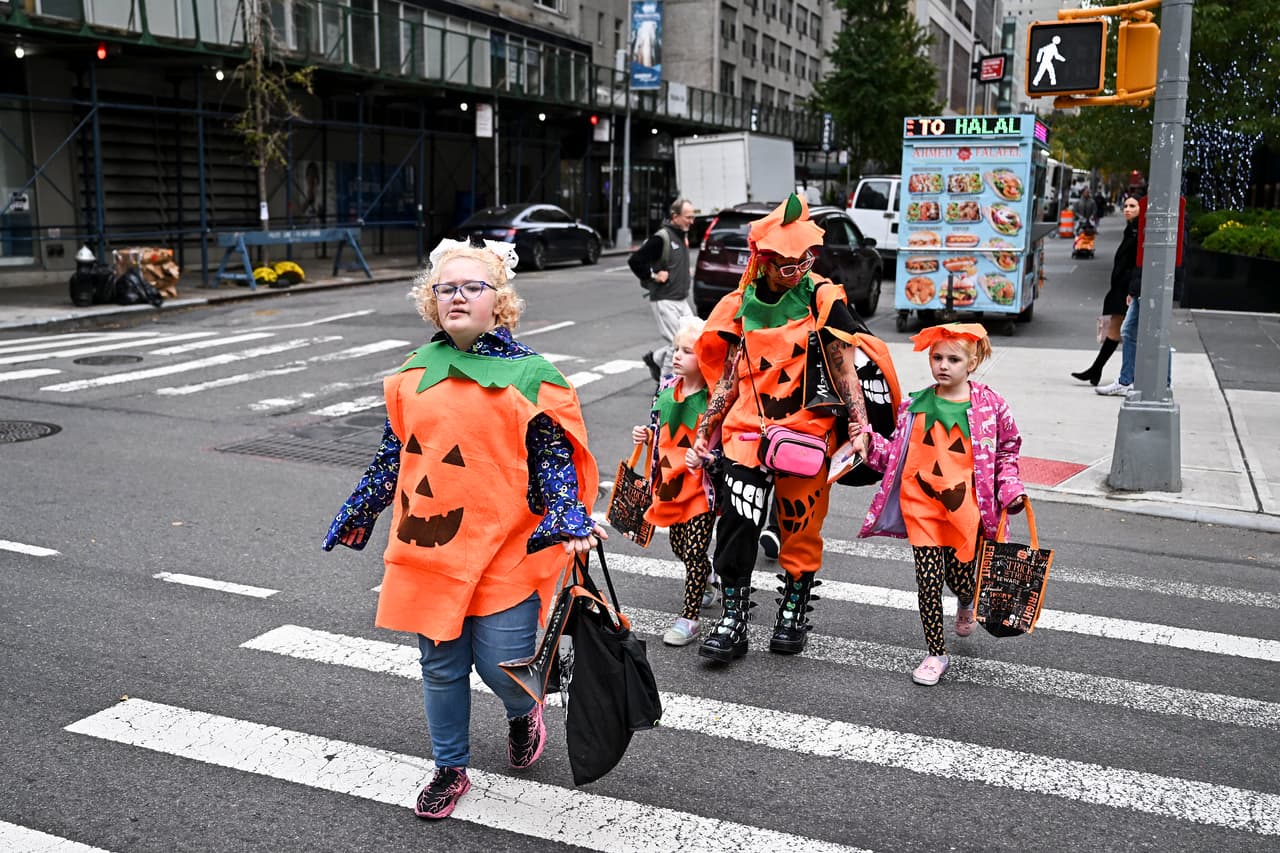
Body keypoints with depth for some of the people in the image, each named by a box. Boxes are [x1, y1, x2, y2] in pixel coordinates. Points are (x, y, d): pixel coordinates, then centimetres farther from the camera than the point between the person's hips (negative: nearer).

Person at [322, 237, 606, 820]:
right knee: (440, 667, 13)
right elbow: (392, 456, 16)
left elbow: (555, 459, -4)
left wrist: (571, 520, -17)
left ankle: (523, 712, 36)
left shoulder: (529, 374, -4)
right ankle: (450, 769, 34)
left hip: (505, 551, -4)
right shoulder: (414, 374, 8)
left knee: (502, 666, -2)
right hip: (427, 548, 4)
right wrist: (356, 517, 20)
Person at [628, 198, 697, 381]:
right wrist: (653, 276, -14)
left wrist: (686, 274, 11)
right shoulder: (661, 238, -16)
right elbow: (634, 261, -20)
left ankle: (655, 358, 23)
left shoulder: (683, 236, 11)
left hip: (681, 300, 8)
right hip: (665, 301, -8)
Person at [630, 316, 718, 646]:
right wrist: (646, 436, -2)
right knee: (679, 546, 20)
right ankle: (708, 579, 49)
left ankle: (689, 618, 8)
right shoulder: (667, 389, 3)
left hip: (701, 487, -7)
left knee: (694, 552, -2)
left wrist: (704, 458, -29)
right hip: (671, 483, 7)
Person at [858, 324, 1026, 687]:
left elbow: (1008, 450, 10)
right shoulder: (916, 405, 1)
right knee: (928, 579, 0)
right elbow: (896, 454, 8)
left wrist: (1009, 488, -1)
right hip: (920, 504, 1)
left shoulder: (990, 405, -3)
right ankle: (936, 654, 15)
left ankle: (966, 605, 47)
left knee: (960, 576, 7)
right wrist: (870, 443, -8)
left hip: (965, 507, -1)